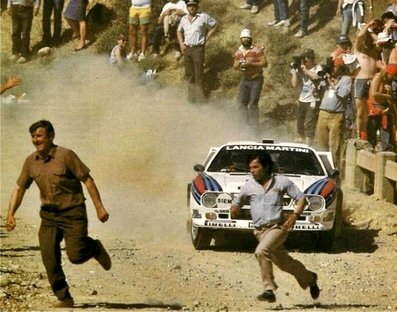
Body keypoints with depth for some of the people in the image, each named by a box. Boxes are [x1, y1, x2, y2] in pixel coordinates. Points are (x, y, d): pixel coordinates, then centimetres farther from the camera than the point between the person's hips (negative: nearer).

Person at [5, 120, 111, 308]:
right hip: (49, 215, 5)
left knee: (76, 256, -14)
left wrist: (99, 207, -14)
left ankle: (95, 248, 22)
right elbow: (19, 188, 7)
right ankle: (64, 298, 7)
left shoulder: (66, 156, -16)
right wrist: (10, 214, -6)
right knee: (49, 258, -5)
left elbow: (87, 179, -12)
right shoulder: (31, 162, 0)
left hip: (73, 213, -5)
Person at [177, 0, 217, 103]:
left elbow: (215, 24, 4)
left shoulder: (203, 17, -4)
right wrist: (181, 43, 10)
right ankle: (191, 97, 19)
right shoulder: (184, 19, 11)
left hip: (198, 48, -5)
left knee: (198, 74, -7)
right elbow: (179, 31, 25)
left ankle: (199, 99, -4)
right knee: (189, 74, 10)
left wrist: (206, 37, -2)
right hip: (187, 48, 5)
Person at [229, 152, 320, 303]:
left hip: (278, 227, -5)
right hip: (260, 231, 5)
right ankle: (309, 278, 40)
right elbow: (237, 203, 14)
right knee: (284, 263, 14)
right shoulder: (248, 186, 3)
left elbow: (301, 198, 2)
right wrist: (234, 209, -11)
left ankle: (269, 289, -23)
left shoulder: (282, 182, -4)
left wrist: (295, 215, -14)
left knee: (261, 251, -29)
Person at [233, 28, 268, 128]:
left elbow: (264, 63, -17)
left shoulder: (257, 50, -12)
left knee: (253, 104, -7)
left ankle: (254, 126, 2)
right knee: (242, 103, 6)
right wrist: (238, 65, -12)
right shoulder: (238, 52, 7)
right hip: (244, 80, 6)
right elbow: (235, 66, 12)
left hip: (256, 80, -6)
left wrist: (250, 64, -25)